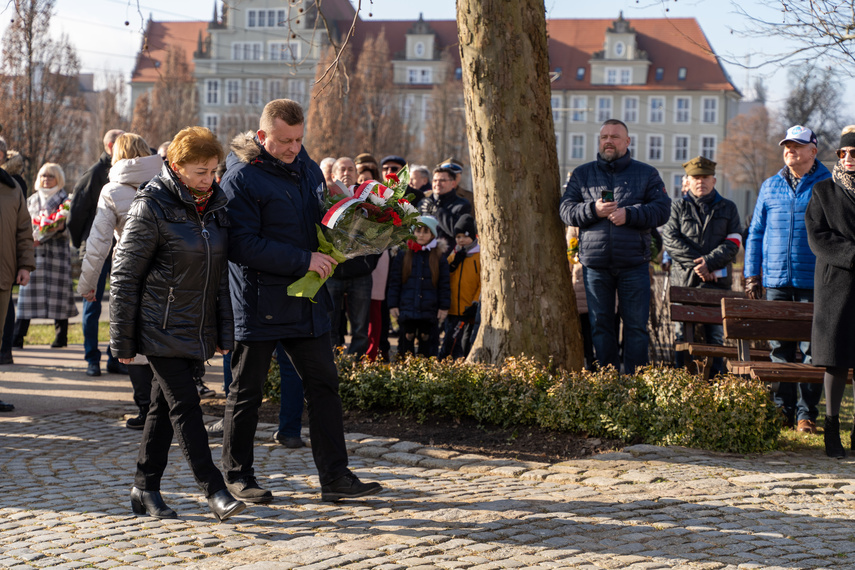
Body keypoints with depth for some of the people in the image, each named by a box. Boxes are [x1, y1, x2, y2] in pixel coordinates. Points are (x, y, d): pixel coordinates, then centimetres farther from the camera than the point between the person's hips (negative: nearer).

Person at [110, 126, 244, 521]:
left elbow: (221, 272, 15)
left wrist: (223, 332, 13)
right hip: (160, 329, -6)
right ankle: (215, 491, -9)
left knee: (164, 406, 12)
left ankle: (145, 488, 20)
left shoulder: (215, 205, 8)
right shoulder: (151, 207, -12)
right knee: (184, 405, -9)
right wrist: (122, 340, -11)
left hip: (196, 330, 6)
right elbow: (125, 275, -10)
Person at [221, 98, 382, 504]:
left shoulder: (308, 168, 10)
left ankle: (334, 476, 10)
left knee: (324, 384, 5)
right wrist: (303, 260, -22)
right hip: (258, 302, -7)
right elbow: (242, 245, -21)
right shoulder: (241, 177, -13)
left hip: (306, 302, 7)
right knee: (246, 391, 5)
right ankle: (237, 474, 18)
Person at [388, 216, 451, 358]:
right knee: (407, 340, 2)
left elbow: (445, 284, 7)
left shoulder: (439, 257, 6)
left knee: (427, 340, 2)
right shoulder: (403, 256, 7)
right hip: (407, 308, 0)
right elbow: (394, 283, 7)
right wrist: (393, 305, 1)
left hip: (430, 311, 0)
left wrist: (444, 307, 2)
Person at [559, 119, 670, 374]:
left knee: (636, 326, -1)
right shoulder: (582, 174, 13)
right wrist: (593, 210, -13)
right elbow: (566, 210, 4)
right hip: (595, 264, 1)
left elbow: (661, 210, -1)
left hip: (633, 264, -1)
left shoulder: (647, 174, 9)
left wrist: (629, 214, -14)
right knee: (600, 324, 4)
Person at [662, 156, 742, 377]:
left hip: (718, 281, 0)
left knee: (716, 336, 0)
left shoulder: (728, 208, 13)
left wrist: (710, 262, -14)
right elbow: (670, 240, -1)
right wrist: (697, 263, -12)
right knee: (683, 336, 0)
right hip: (685, 280, 0)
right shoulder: (678, 207, 11)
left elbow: (733, 244, 2)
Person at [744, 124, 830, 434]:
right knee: (779, 347, 5)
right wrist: (752, 274, 9)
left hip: (813, 281, -3)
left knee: (812, 348, -2)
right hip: (776, 280, 3)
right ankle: (782, 410, 12)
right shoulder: (770, 187, 12)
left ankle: (807, 413, 4)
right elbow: (756, 233, 16)